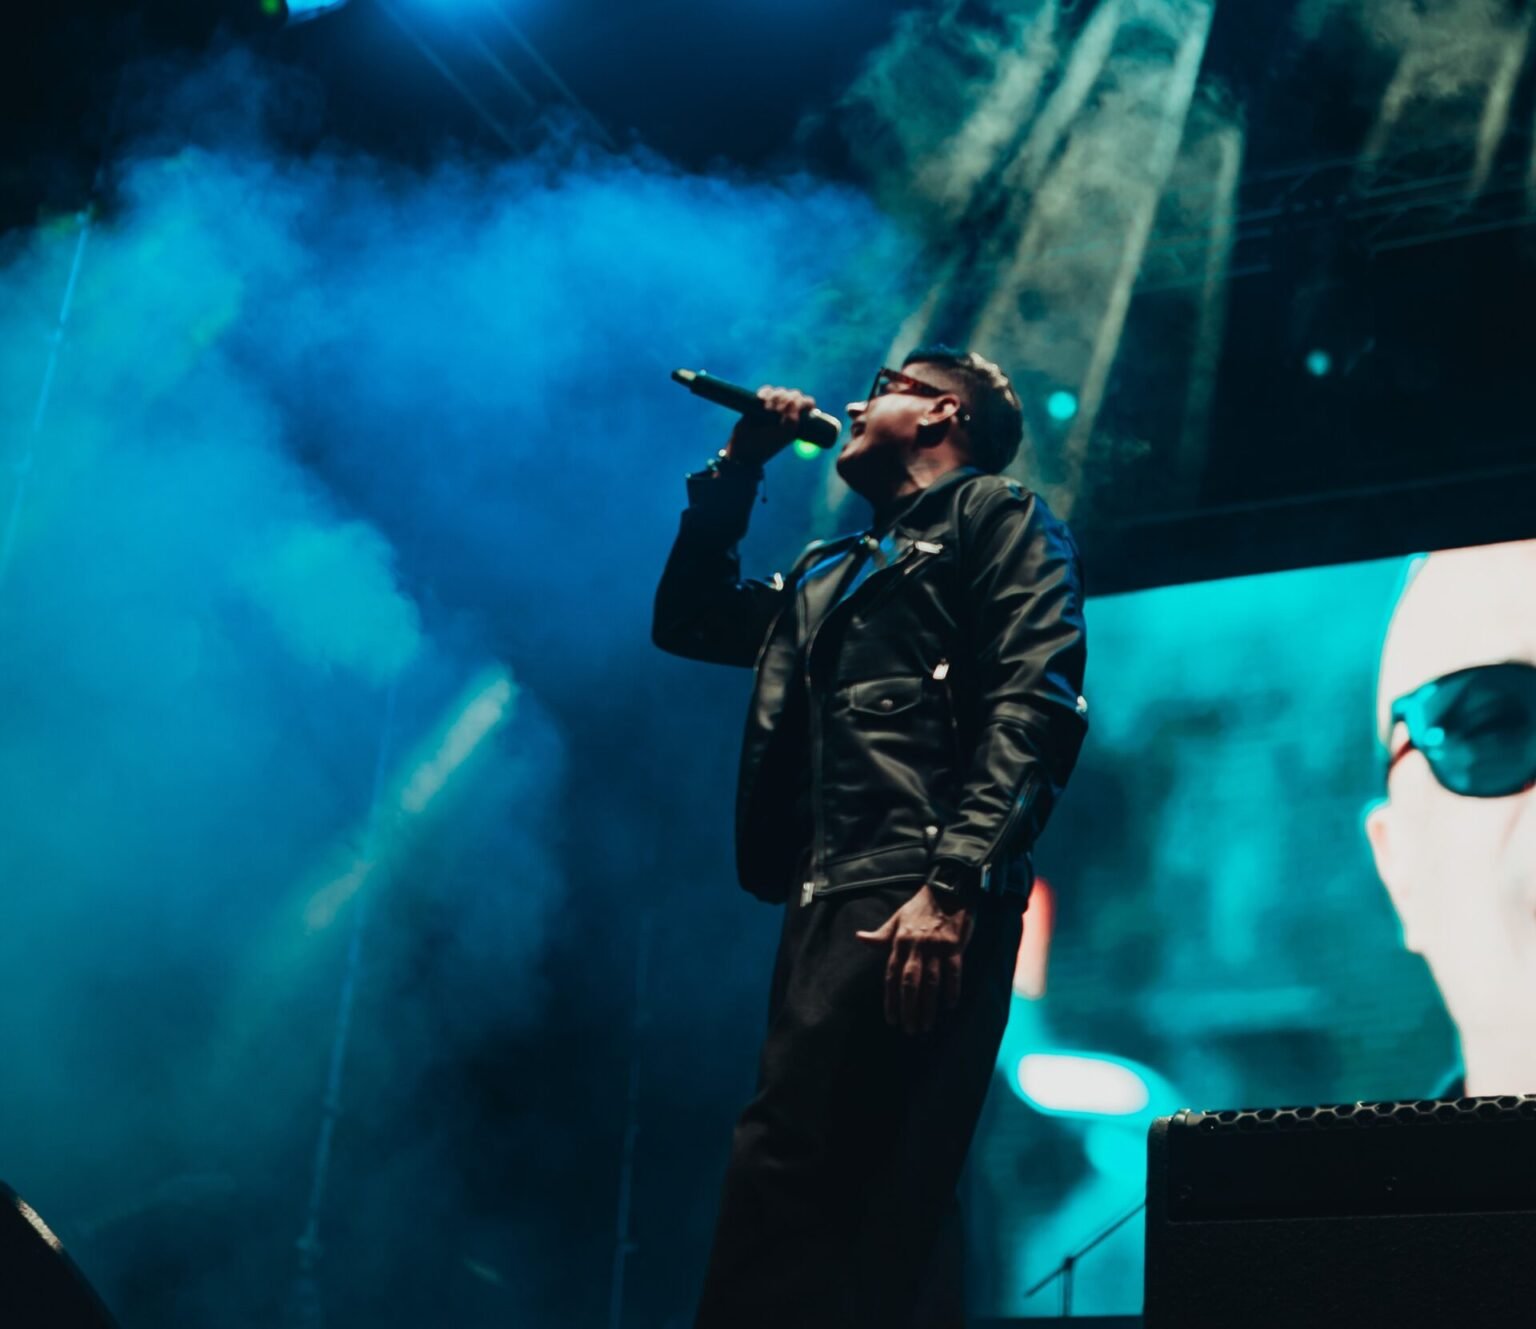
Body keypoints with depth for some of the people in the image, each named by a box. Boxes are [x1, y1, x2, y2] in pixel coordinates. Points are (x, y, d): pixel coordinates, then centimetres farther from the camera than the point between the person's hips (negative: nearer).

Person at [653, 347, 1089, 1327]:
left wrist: (954, 882, -22)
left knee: (784, 1184, -18)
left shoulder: (999, 517, 7)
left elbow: (1036, 705, -8)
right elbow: (688, 620, 37)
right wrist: (736, 470, 29)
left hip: (919, 901, -8)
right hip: (830, 905, 8)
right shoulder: (834, 573, 31)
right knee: (878, 1215, 5)